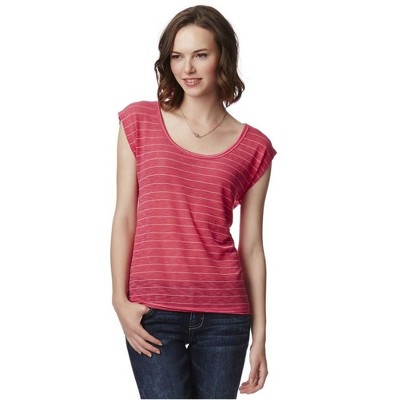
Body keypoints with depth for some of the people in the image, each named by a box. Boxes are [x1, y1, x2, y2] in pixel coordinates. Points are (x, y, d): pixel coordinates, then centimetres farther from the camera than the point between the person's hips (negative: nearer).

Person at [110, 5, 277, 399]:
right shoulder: (140, 122, 4)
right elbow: (124, 218, 3)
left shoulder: (253, 147, 4)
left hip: (224, 314, 1)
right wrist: (120, 300, -4)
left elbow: (251, 246, 5)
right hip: (152, 312, -1)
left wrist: (259, 335, 4)